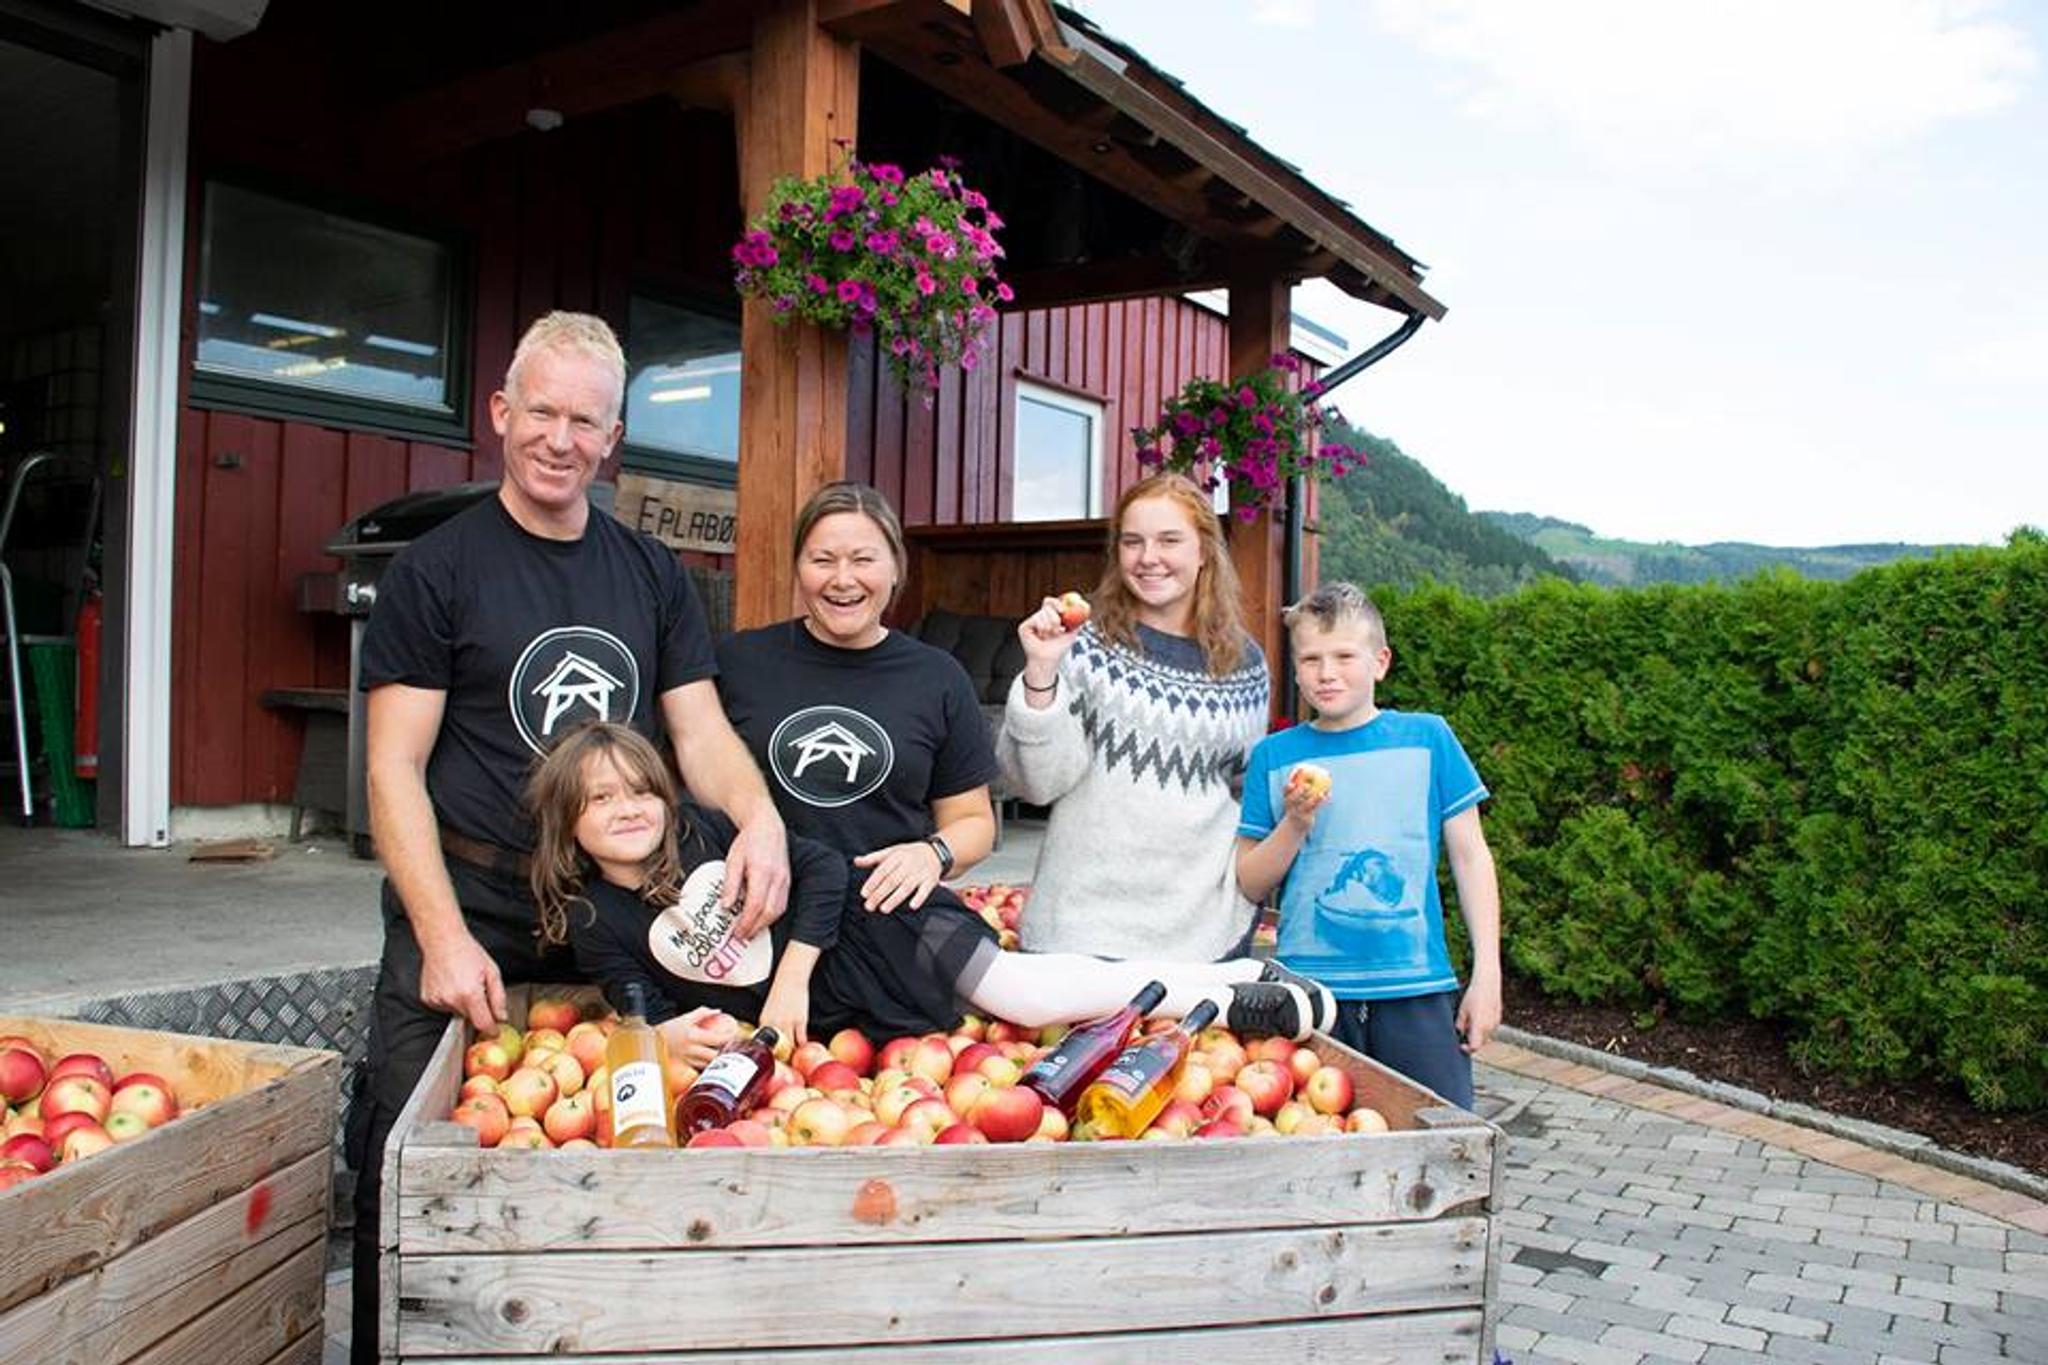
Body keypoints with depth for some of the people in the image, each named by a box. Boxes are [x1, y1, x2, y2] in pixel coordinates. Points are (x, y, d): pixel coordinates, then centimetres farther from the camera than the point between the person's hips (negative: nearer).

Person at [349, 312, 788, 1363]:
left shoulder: (652, 575, 10)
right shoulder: (435, 570, -1)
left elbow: (700, 730, 7)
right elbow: (395, 769, -6)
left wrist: (758, 813, -16)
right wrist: (443, 934, -17)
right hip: (467, 915, -3)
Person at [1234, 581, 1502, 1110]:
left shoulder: (1426, 737, 5)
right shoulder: (1273, 755, 6)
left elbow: (1470, 857, 7)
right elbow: (1250, 885, 7)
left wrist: (1487, 973, 1)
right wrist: (1295, 825, -10)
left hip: (1415, 989, 0)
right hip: (1308, 986, 0)